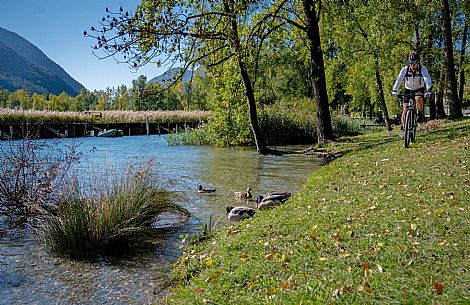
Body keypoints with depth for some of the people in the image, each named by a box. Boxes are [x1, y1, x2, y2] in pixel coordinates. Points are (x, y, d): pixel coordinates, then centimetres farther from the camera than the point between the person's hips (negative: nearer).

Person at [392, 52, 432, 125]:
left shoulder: (422, 68, -20)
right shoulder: (405, 69, -17)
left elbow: (427, 79, -31)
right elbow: (399, 80, -26)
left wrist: (428, 90, -46)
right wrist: (395, 90, -41)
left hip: (419, 90, -1)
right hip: (408, 90, 1)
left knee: (419, 99, -35)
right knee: (405, 110, -7)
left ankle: (420, 113, -6)